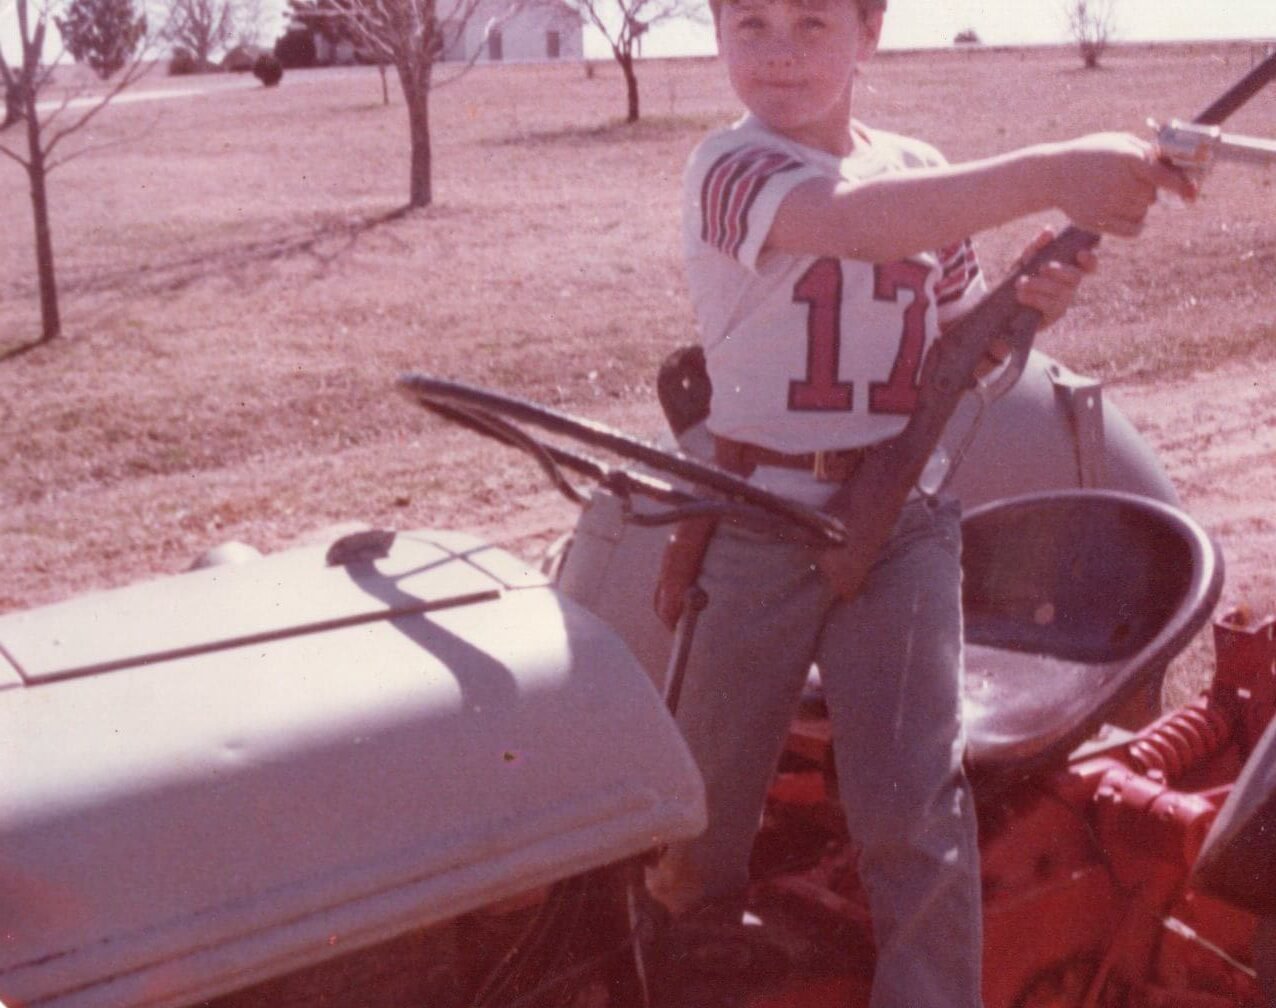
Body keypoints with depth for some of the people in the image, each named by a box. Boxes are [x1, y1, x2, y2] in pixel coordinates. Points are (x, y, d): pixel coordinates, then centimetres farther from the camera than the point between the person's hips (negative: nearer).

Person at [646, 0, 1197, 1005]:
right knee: (710, 780, 13)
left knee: (916, 798, -3)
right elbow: (852, 219, -34)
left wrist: (1022, 309, -8)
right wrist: (1047, 174, -44)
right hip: (758, 517, -2)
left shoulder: (920, 171, 6)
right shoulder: (727, 166, -11)